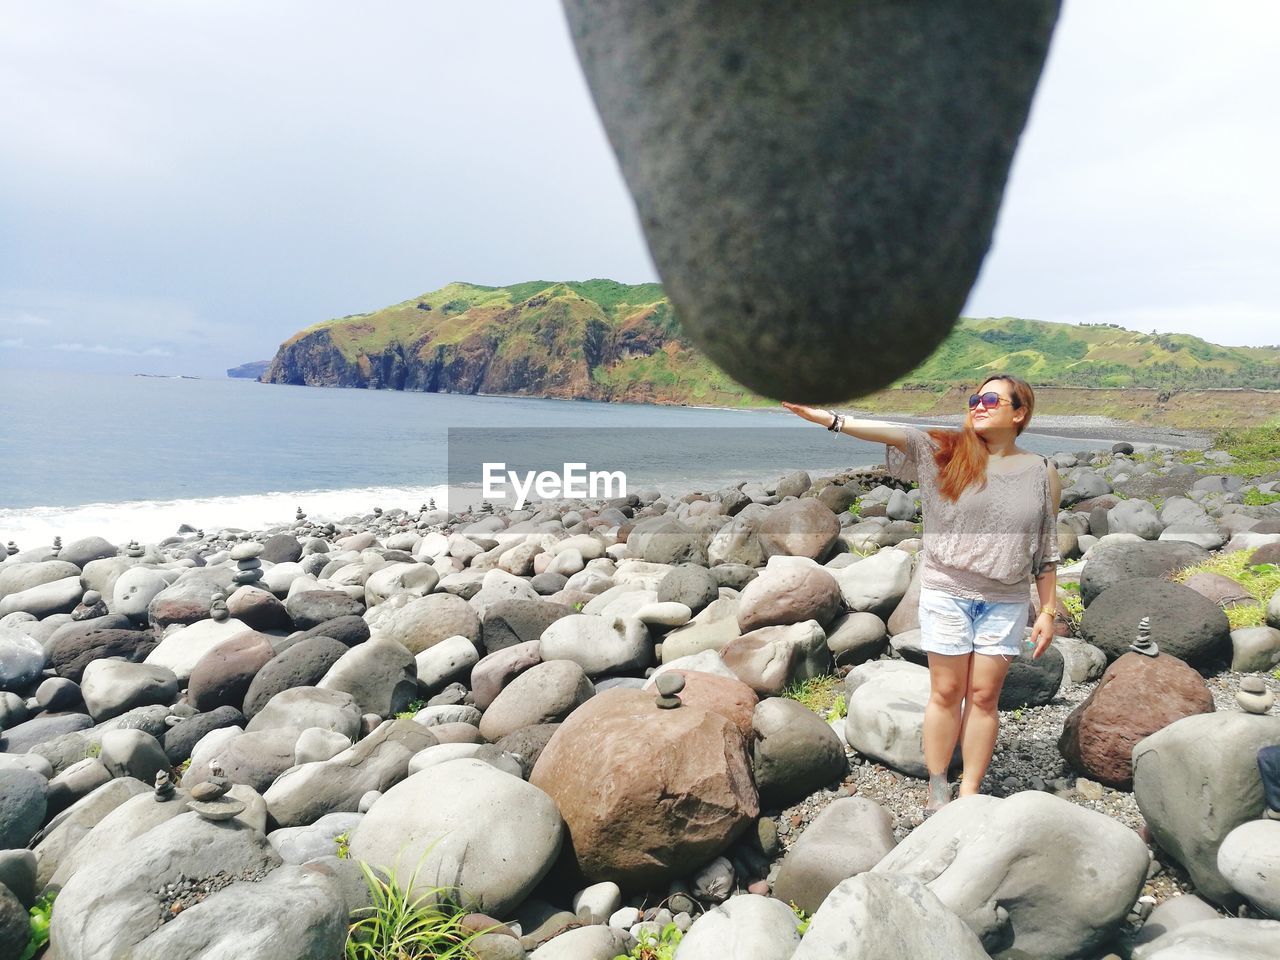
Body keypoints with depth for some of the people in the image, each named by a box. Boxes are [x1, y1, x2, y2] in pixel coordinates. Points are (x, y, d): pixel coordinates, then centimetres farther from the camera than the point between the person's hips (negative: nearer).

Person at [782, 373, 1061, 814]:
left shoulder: (1042, 473, 3)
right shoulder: (945, 451, -3)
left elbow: (1047, 550, 7)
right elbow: (893, 434, -17)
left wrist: (1048, 611, 7)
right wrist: (828, 418, -30)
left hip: (1006, 603, 1)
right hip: (946, 594, -1)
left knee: (984, 696, 7)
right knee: (946, 693, 6)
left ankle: (970, 793, 21)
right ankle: (937, 789, 22)